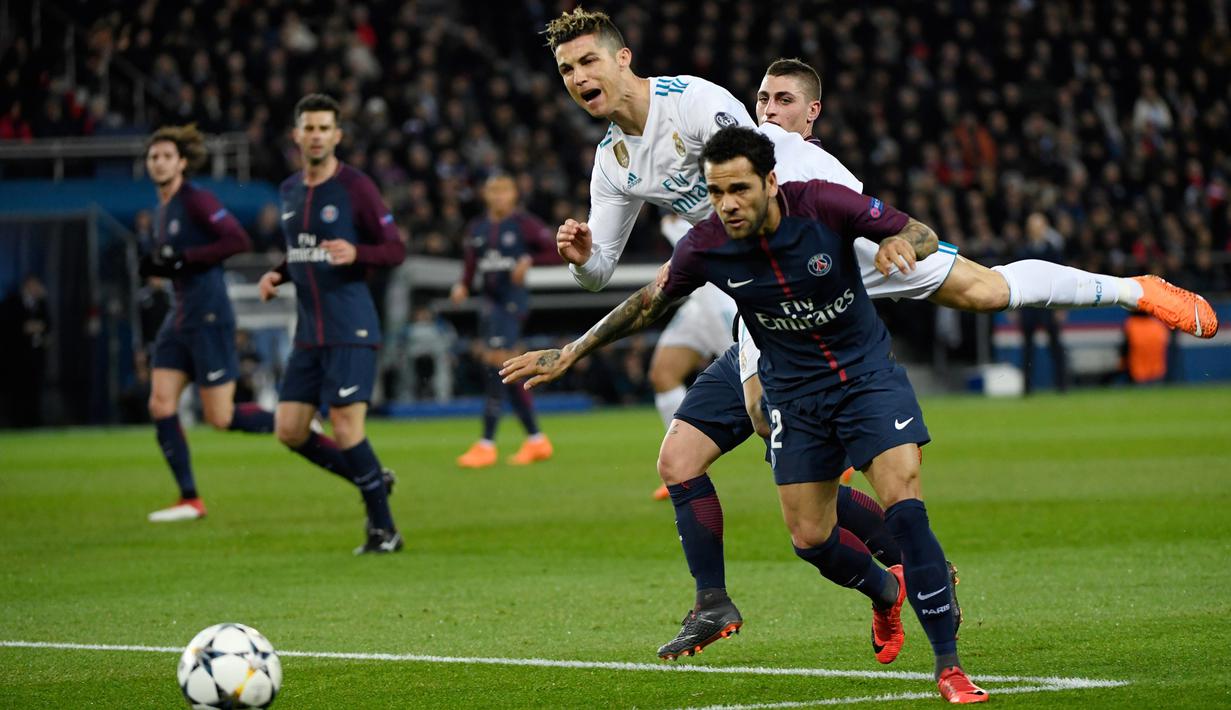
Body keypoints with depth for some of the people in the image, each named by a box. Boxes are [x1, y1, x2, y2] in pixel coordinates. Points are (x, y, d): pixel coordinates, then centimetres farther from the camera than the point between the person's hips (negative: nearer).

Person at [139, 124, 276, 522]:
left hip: (209, 317, -9)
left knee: (220, 418, -6)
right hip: (180, 318, 9)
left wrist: (183, 260, -21)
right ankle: (190, 500, 2)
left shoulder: (196, 200, -11)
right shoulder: (164, 208, 15)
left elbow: (238, 241, -22)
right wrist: (157, 266, 6)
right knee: (160, 406, -2)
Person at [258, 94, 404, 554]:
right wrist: (279, 275, 8)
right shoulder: (289, 191, 14)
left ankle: (384, 530, 0)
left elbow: (395, 251, -7)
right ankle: (372, 481, 21)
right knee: (289, 430, 2)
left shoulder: (355, 187, -7)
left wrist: (355, 253, -25)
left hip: (350, 330, -7)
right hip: (308, 333, 7)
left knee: (346, 427, -13)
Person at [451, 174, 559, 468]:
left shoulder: (523, 223, -4)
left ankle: (487, 444, -14)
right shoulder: (477, 229, 12)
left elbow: (553, 249, -5)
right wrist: (462, 287, -4)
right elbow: (471, 268, 15)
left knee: (495, 363, -16)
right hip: (489, 302, 7)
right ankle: (536, 440, 18)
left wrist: (529, 260, -20)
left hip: (513, 299, -7)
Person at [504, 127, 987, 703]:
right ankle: (887, 592, 38)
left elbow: (923, 235, -11)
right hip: (793, 392, 3)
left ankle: (948, 666, -13)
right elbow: (649, 303, 4)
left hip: (867, 374, -3)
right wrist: (569, 353, 6)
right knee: (810, 540, 3)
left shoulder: (823, 205, -22)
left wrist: (899, 244, -35)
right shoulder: (705, 246, -16)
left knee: (904, 505, -19)